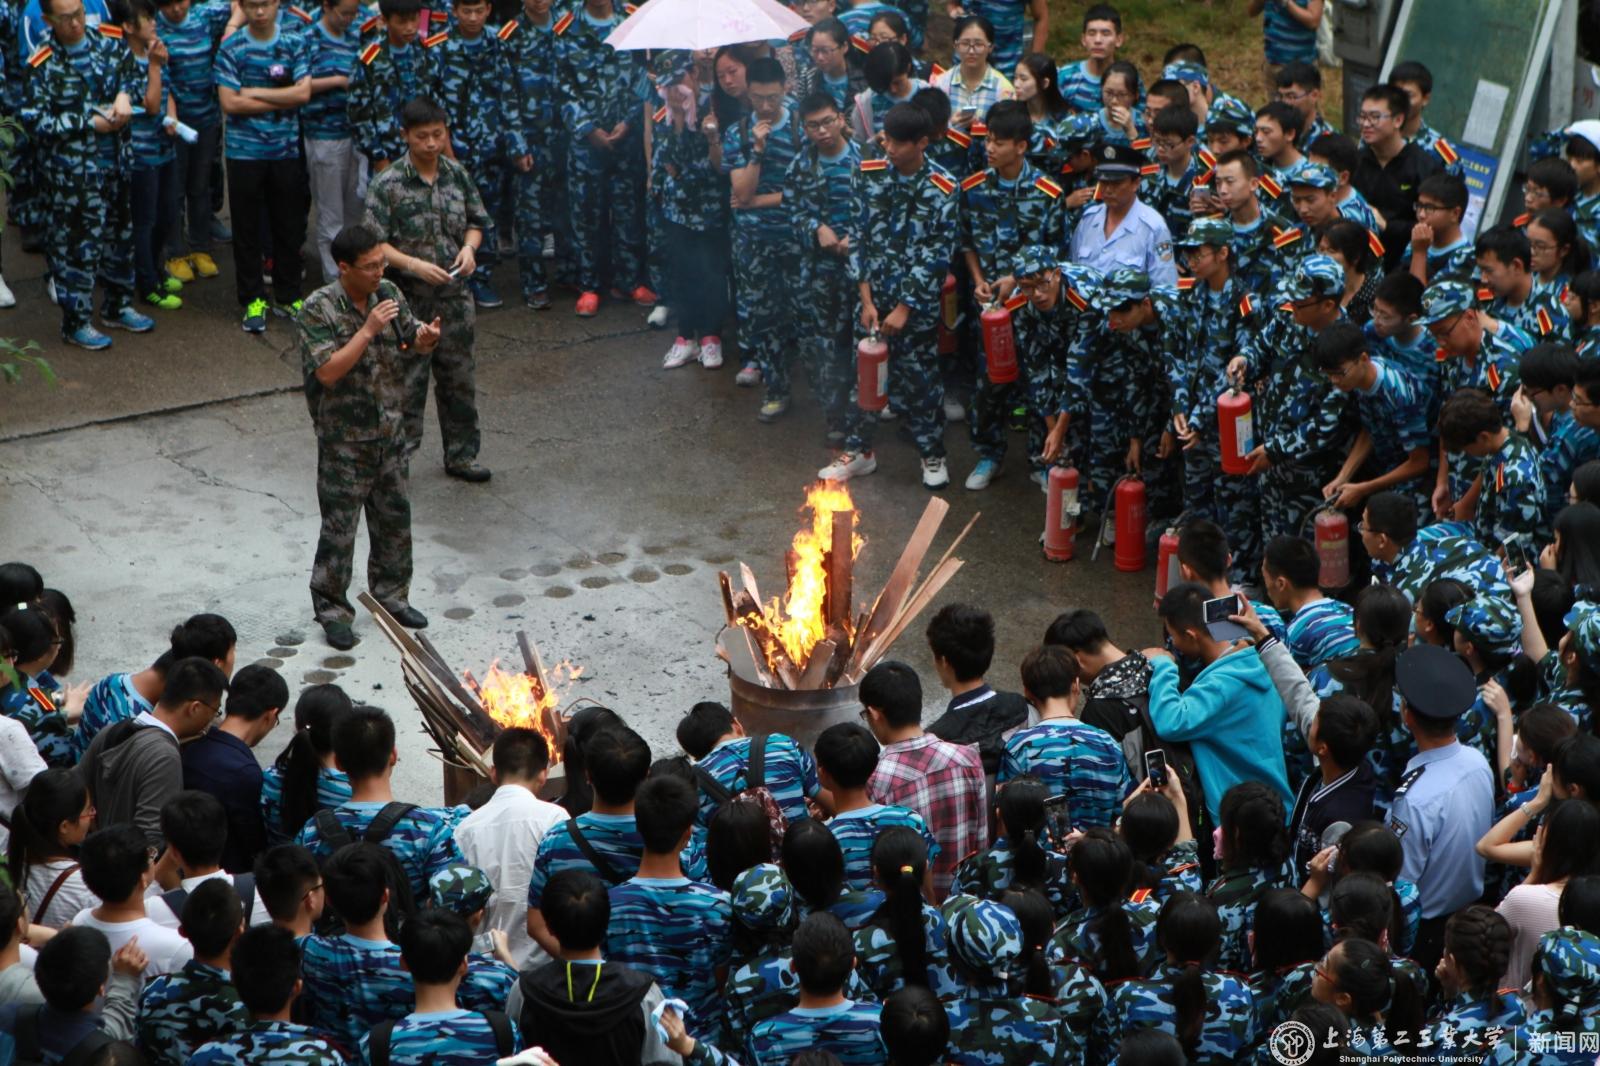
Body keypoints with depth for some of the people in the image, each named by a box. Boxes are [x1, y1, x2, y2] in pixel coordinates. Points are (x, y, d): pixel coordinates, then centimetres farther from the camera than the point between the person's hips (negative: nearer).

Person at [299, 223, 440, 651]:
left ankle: (391, 596, 32)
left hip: (392, 432, 6)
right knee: (339, 525, 3)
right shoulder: (320, 309, -18)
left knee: (395, 518, 16)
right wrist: (368, 330, -30)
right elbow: (327, 372, -26)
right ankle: (332, 610, 15)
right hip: (345, 439, -6)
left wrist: (425, 337, -15)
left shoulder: (389, 293, -1)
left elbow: (413, 341, 9)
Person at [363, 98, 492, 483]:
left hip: (454, 296, 5)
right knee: (406, 382, 0)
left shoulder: (457, 175, 2)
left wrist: (469, 246, -7)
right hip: (409, 301, -5)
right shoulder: (388, 184, -12)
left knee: (459, 378, 14)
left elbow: (476, 220, 14)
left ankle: (461, 455, 27)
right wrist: (415, 265, -23)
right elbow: (374, 244, -13)